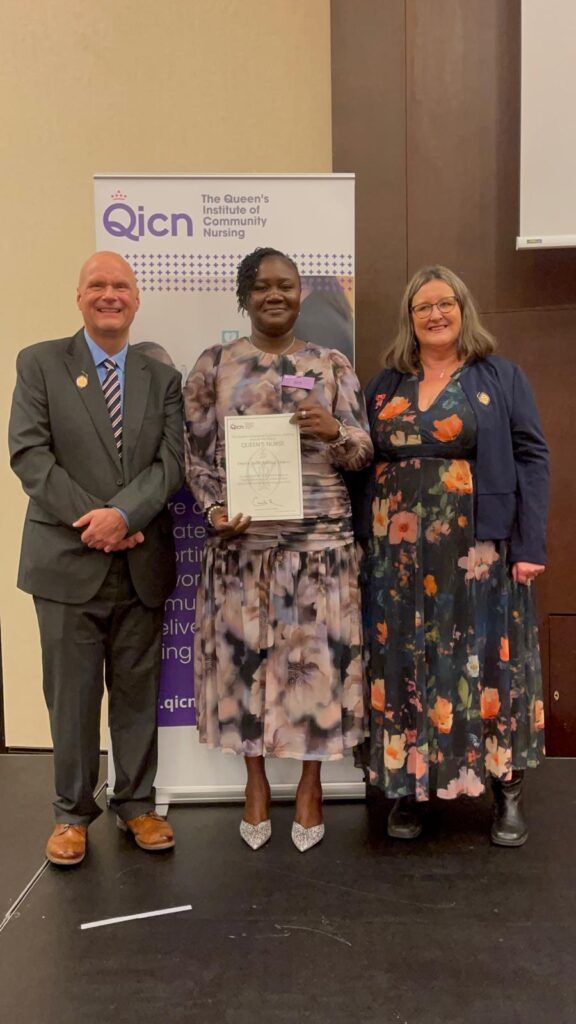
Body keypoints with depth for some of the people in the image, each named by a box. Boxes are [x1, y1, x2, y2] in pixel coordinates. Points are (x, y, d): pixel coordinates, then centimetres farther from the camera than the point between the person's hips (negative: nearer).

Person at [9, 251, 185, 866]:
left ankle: (137, 804, 28)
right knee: (71, 695, 8)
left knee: (138, 691, 11)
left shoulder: (162, 378, 11)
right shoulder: (40, 363, 4)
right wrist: (89, 521, -15)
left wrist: (123, 514, -17)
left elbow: (172, 460, 0)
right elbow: (29, 452, -6)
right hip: (68, 560, -2)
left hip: (141, 562, 2)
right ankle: (73, 811, 25)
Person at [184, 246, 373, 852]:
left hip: (320, 540, 0)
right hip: (240, 538, 0)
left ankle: (311, 783, 27)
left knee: (319, 652, 6)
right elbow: (197, 454, 5)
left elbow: (363, 453, 4)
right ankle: (256, 782, 29)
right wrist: (214, 511, -11)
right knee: (243, 652, 7)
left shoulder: (331, 365, 6)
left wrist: (334, 431, -18)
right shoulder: (214, 364, 5)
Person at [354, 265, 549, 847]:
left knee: (485, 661, 2)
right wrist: (360, 541, 0)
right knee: (405, 662, 7)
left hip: (478, 550, -2)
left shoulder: (501, 378, 4)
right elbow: (364, 464, 9)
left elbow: (531, 459, -1)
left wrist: (530, 545, -10)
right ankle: (409, 786, 20)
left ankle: (506, 790, 17)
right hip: (398, 553, 3)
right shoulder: (385, 386, 12)